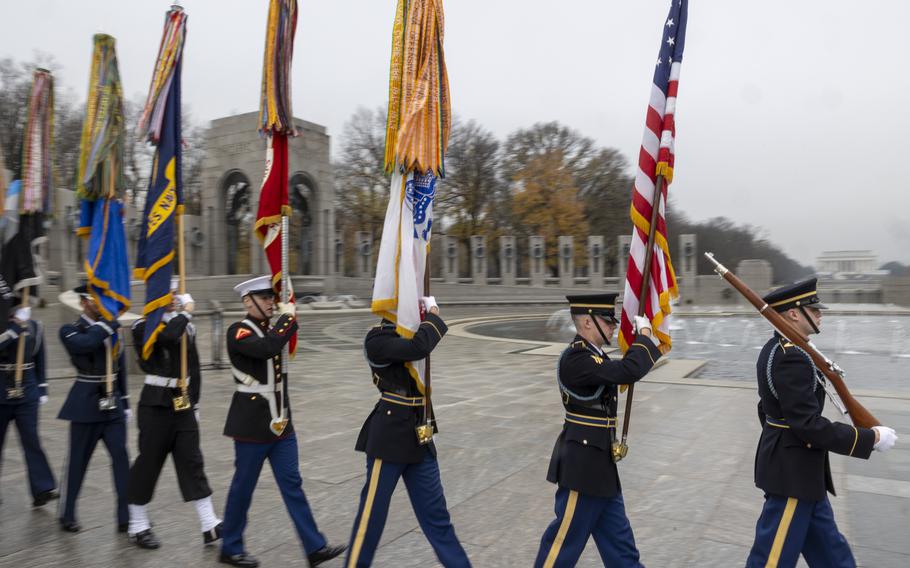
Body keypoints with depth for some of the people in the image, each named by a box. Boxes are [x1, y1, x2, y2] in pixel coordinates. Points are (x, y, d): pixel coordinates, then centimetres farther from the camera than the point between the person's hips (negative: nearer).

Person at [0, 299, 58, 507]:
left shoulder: (35, 326, 3)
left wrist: (43, 390, 10)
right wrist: (17, 324, -29)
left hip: (27, 394, 2)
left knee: (31, 441, -1)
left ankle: (43, 490, -2)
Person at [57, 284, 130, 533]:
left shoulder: (112, 330, 9)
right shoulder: (70, 330, -4)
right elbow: (83, 344, -31)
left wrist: (125, 402, 14)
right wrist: (106, 325, -24)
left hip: (113, 405, 4)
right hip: (86, 405, -3)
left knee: (122, 459, -1)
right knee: (77, 462, 9)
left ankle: (126, 517, 5)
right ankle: (67, 516, 28)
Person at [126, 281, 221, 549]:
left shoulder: (186, 325, 9)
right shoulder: (142, 326, -7)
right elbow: (167, 336, -32)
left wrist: (195, 403, 12)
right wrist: (185, 313, -18)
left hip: (183, 404, 5)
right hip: (156, 405, -5)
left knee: (192, 463, 5)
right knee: (148, 464, 6)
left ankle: (210, 526, 7)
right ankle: (138, 527, 25)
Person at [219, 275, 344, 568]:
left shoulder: (271, 330, 12)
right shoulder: (238, 332, -13)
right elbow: (267, 348, -30)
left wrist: (288, 317, 1)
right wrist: (287, 317, -19)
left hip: (280, 421, 7)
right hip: (252, 424, -7)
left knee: (292, 484, 8)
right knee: (243, 487, 8)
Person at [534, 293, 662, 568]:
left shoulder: (591, 354, 8)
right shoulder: (576, 359, -25)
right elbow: (629, 371, -32)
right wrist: (644, 333, -20)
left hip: (597, 459, 10)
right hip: (583, 461, -10)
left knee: (616, 530, 21)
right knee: (568, 533, 5)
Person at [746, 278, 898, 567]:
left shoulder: (776, 350, 8)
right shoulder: (791, 358, -25)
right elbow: (809, 424, -26)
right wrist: (872, 437, -16)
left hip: (793, 466, 10)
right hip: (792, 472, -10)